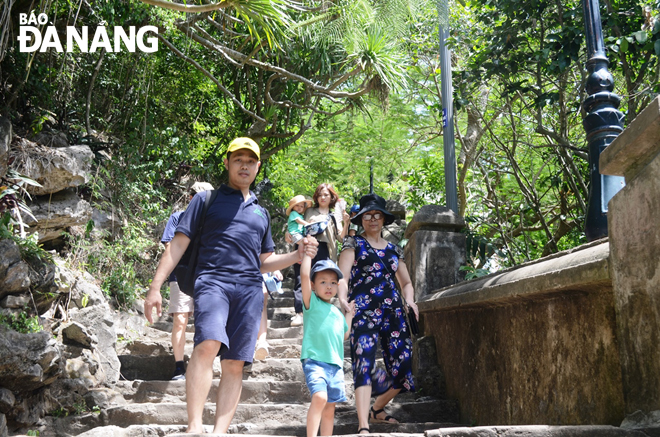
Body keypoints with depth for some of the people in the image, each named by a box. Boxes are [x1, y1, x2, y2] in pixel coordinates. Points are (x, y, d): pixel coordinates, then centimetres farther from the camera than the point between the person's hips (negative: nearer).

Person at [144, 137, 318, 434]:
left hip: (250, 289, 4)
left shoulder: (261, 212, 26)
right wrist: (155, 287, -3)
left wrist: (297, 256, 11)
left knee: (234, 365, -2)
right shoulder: (207, 200, 13)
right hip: (213, 280, -4)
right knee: (208, 343, -28)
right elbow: (179, 243, 6)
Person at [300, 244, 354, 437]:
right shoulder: (312, 302, 2)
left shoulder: (337, 312, 19)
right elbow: (304, 275, -11)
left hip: (335, 364, 6)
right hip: (314, 361, -6)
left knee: (330, 407, 8)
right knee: (319, 397, -26)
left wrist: (349, 314, 27)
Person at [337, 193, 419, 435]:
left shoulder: (394, 249, 19)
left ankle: (377, 409, 27)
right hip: (364, 311, -5)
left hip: (394, 313, 5)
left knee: (403, 366, 3)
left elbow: (406, 282, 25)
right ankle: (363, 426, -20)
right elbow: (342, 275, -9)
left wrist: (410, 300, 2)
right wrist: (342, 297, -29)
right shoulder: (353, 243, 6)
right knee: (364, 364, -17)